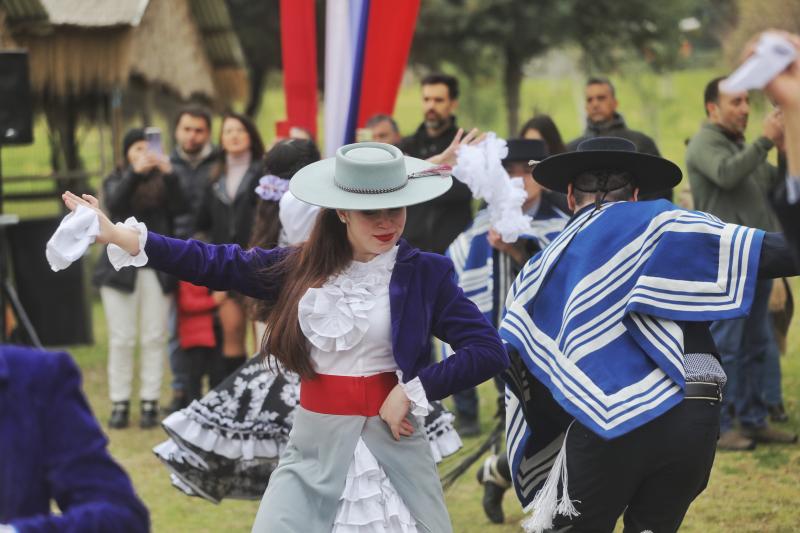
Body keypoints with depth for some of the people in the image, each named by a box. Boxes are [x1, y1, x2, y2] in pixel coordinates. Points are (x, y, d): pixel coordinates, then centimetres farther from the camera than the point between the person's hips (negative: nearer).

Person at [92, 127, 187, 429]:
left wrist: (169, 175, -22)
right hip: (121, 266, 0)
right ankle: (120, 404, 2)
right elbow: (113, 203, -11)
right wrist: (135, 172, -25)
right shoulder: (116, 181, 11)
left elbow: (179, 208, -8)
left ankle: (150, 403, 5)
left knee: (154, 338, 0)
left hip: (158, 268, 0)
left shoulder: (162, 181, 10)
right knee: (121, 339, -1)